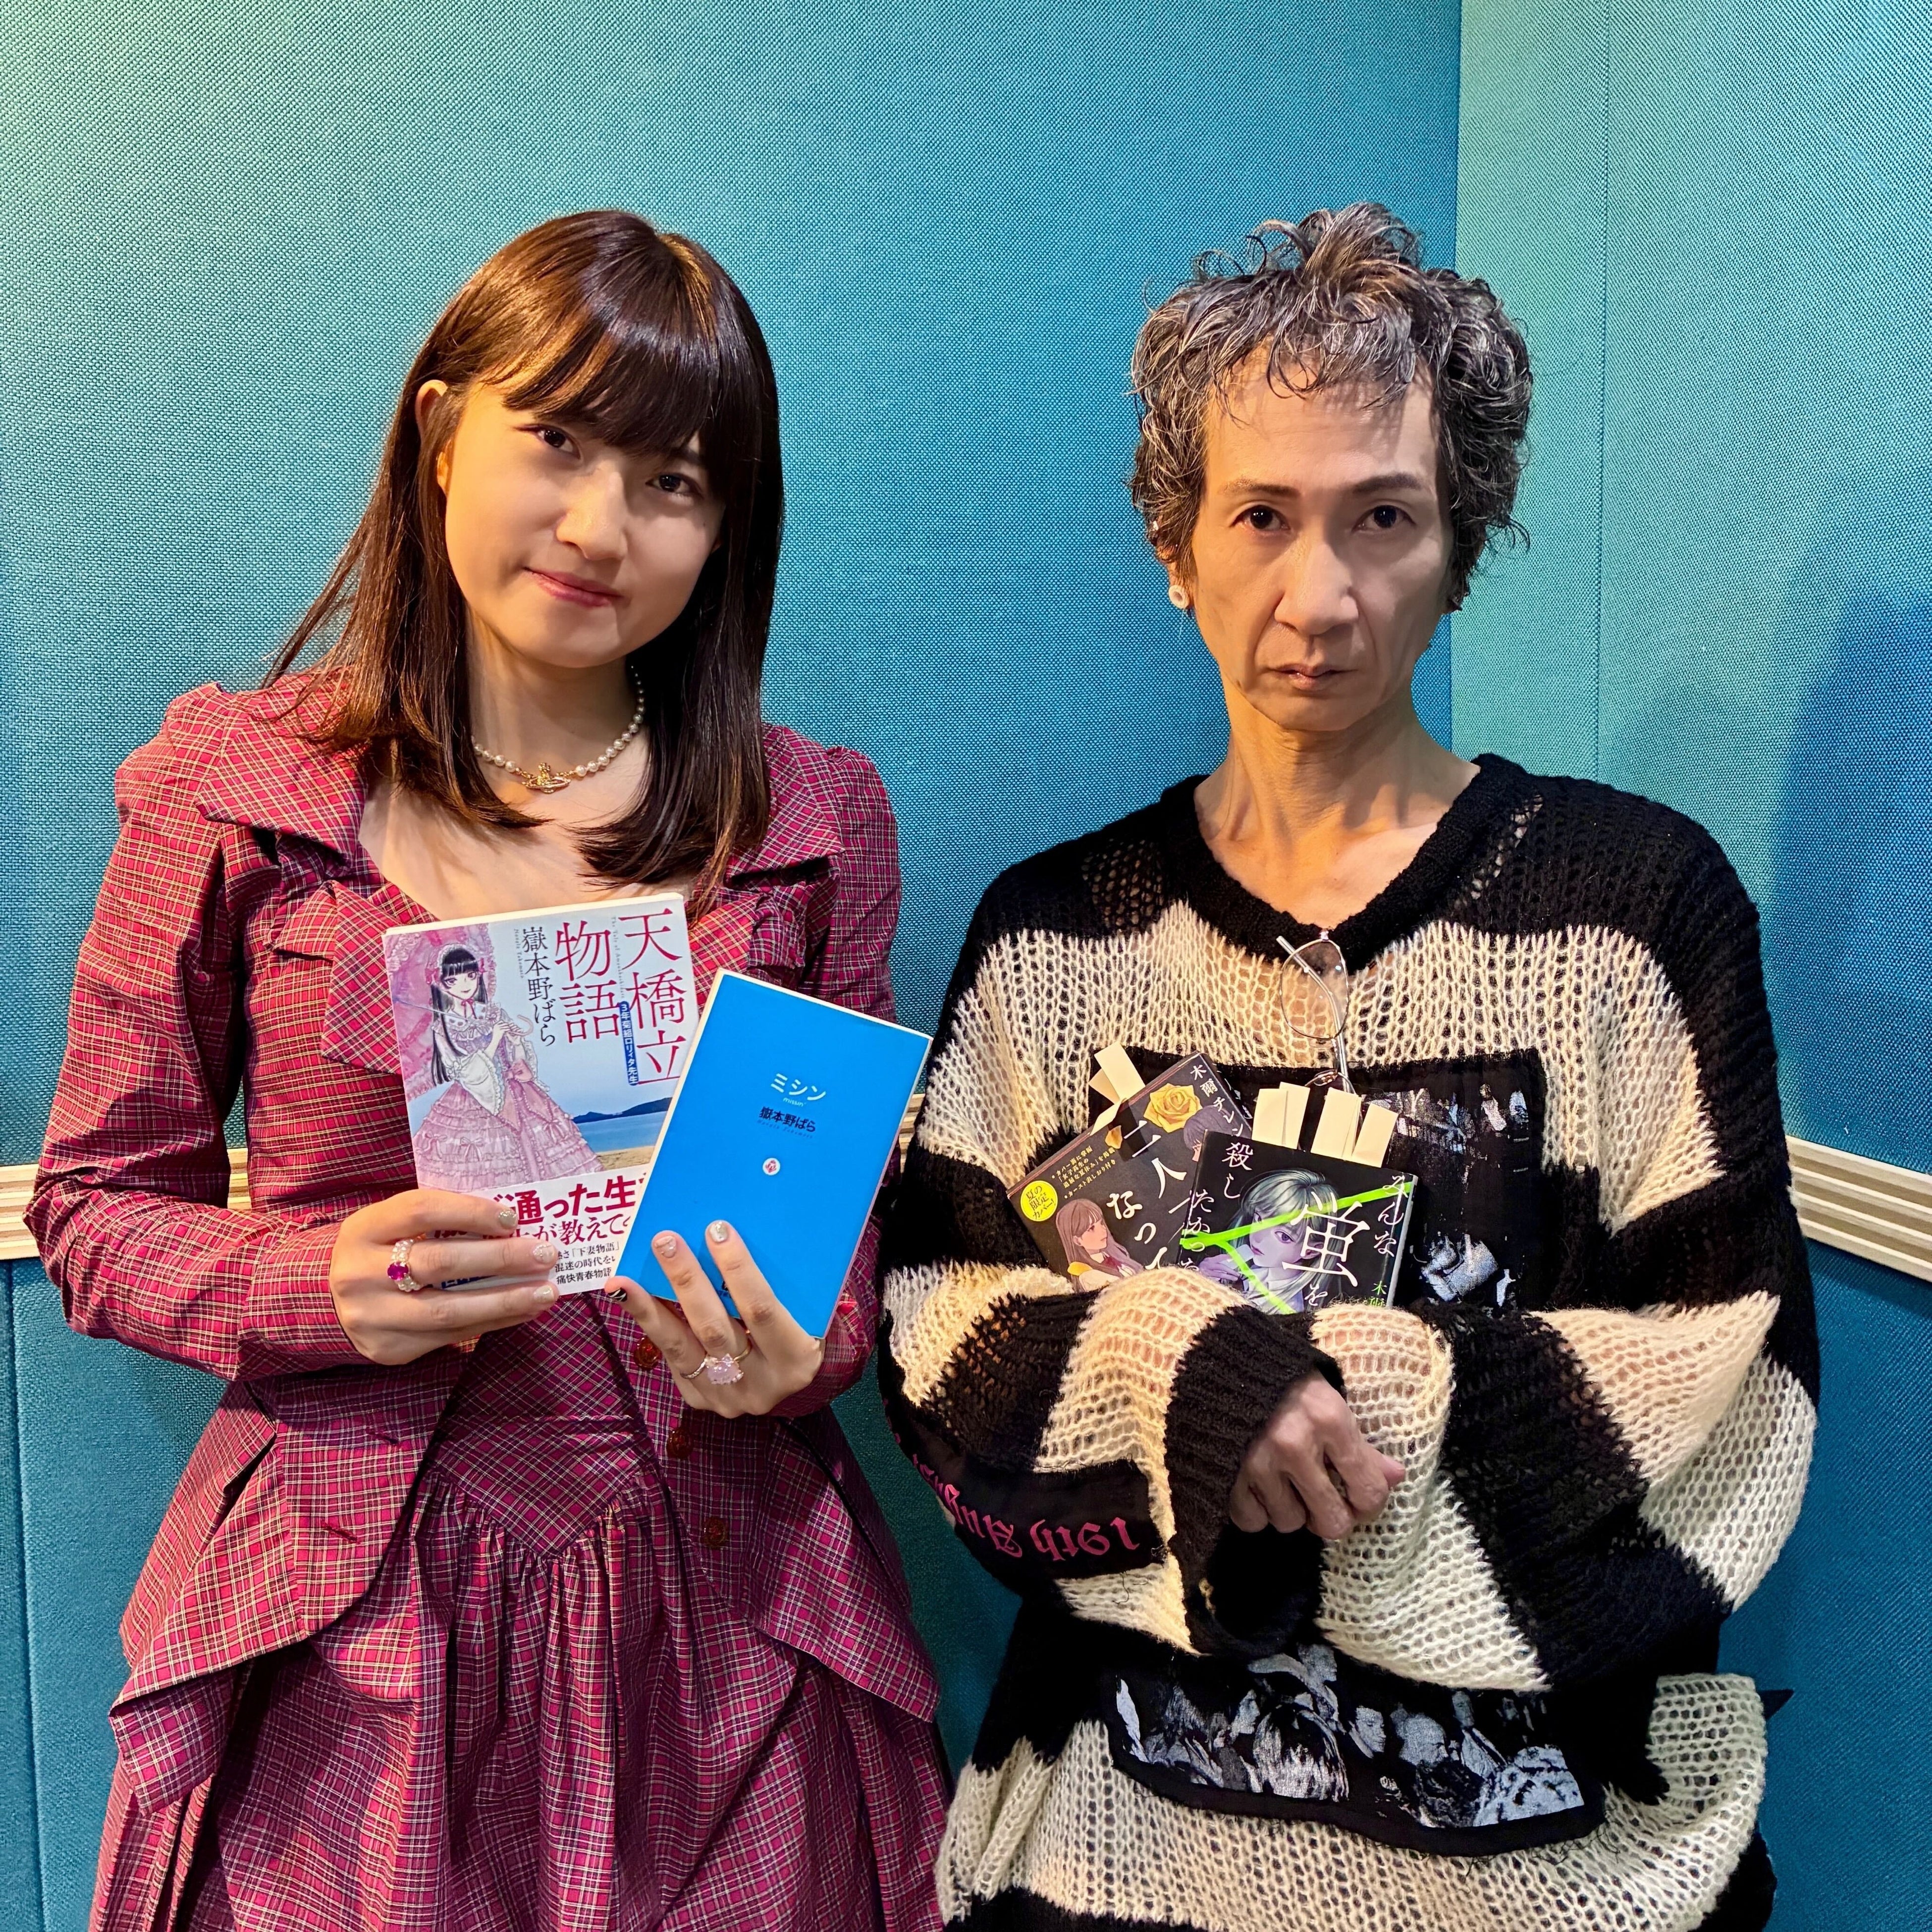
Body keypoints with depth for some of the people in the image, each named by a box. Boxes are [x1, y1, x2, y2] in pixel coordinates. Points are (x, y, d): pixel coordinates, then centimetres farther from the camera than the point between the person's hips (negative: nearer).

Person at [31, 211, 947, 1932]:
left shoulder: (815, 817, 2)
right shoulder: (232, 786, -2)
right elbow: (99, 1204, 3)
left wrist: (803, 1348, -14)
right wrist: (320, 1290, -16)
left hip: (722, 1616, 2)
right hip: (351, 1627, -1)